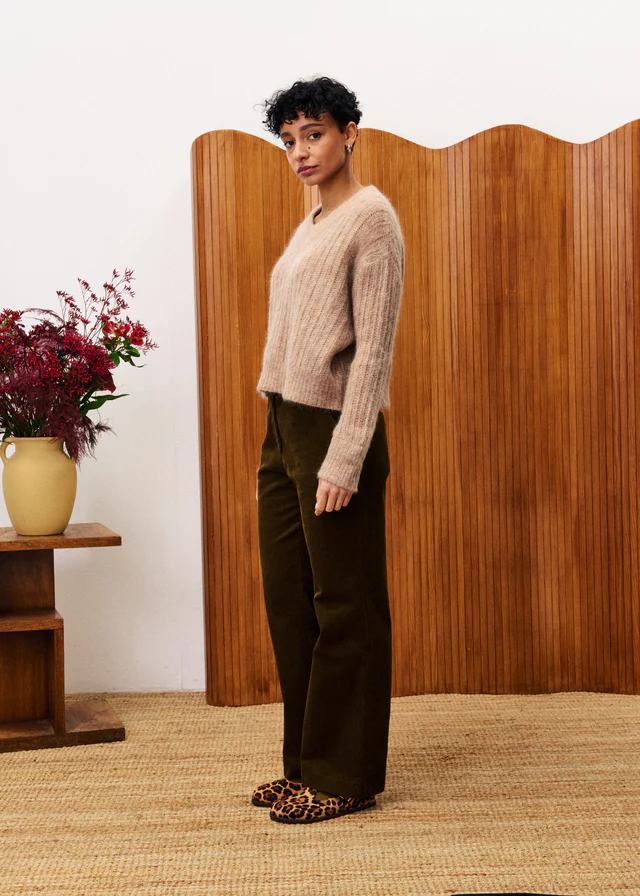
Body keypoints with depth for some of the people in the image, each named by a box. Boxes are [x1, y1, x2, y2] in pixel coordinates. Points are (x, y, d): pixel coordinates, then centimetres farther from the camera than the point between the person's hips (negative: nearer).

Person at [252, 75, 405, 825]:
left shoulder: (371, 216, -8)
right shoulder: (312, 222, 18)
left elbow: (374, 347, -15)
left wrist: (344, 460, -20)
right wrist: (278, 444, 12)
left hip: (332, 428, -8)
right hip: (283, 427, 9)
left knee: (344, 609, 0)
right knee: (288, 601, 10)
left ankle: (345, 778, 10)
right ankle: (305, 765, 21)